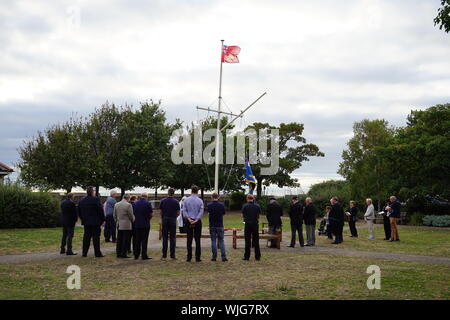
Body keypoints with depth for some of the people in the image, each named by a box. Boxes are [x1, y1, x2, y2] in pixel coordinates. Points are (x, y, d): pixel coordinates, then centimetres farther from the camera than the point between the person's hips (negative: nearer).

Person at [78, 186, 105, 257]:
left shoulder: (81, 200, 10)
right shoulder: (96, 199, -11)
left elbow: (79, 212, 14)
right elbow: (100, 210, -12)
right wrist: (103, 220, -5)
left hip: (86, 222, 6)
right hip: (95, 222, -6)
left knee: (86, 237, 11)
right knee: (96, 237, -3)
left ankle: (84, 253, 12)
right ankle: (97, 253, -3)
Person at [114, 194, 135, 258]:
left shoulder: (116, 204, 6)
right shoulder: (128, 205, -13)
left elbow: (114, 215, 12)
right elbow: (131, 216, -7)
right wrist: (133, 220, 12)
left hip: (119, 225, 6)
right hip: (127, 226, -6)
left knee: (119, 240, 10)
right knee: (125, 240, -1)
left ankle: (118, 253, 13)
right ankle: (124, 254, -1)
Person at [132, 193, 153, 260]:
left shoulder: (135, 203, 4)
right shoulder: (148, 203, -8)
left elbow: (133, 213, 8)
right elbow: (151, 214, -6)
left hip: (137, 224, 4)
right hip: (145, 224, -4)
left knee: (137, 240, 10)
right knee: (144, 240, 0)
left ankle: (136, 255, 13)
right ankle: (144, 255, 0)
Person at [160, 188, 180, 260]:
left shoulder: (163, 201, 1)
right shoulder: (176, 202, -3)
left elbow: (161, 212, 3)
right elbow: (178, 213, -1)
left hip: (165, 220, 1)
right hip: (173, 220, -1)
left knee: (164, 238, 5)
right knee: (172, 238, 3)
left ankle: (164, 255, 4)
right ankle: (172, 255, 2)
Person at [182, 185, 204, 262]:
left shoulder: (186, 200, 2)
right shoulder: (200, 200, -3)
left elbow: (184, 211, -4)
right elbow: (201, 212, -9)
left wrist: (189, 219, -10)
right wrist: (196, 220, -11)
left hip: (189, 221, 1)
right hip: (198, 222, -1)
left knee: (189, 240, 5)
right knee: (197, 240, 2)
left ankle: (189, 257, 4)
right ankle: (198, 257, 1)